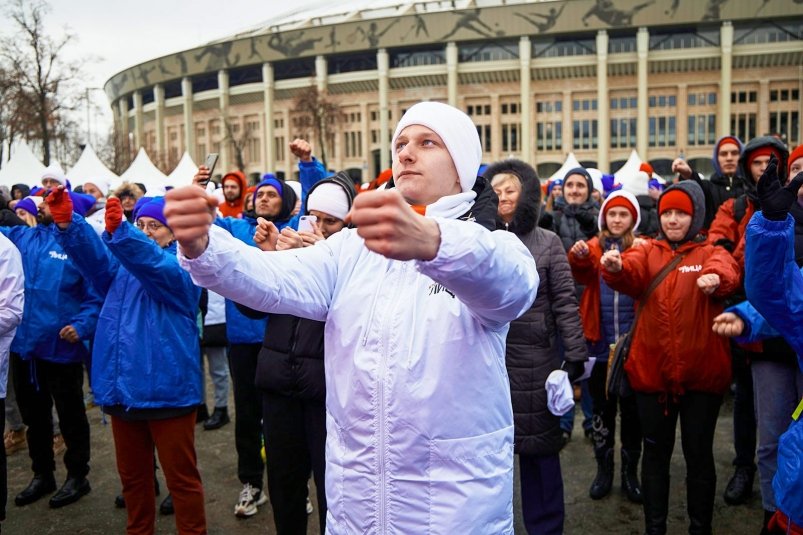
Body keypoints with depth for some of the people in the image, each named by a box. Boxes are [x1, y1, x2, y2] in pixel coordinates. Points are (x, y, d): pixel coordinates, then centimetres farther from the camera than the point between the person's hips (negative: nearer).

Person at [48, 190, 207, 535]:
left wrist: (118, 230, -44)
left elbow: (153, 263, -26)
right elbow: (93, 255, -6)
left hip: (165, 388, -6)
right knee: (132, 474, 19)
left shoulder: (181, 267, -4)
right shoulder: (122, 263, 15)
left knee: (180, 475, 4)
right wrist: (67, 223, -25)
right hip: (122, 387, 6)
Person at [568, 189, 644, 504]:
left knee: (632, 408, 9)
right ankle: (604, 469, 25)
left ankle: (630, 472, 23)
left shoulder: (643, 248, 2)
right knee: (602, 407, 11)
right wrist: (578, 257, -35)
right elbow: (582, 275, -14)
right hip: (599, 342, 1)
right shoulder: (593, 247, 5)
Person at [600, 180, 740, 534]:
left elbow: (728, 270, -21)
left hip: (701, 372, -1)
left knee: (699, 454, 10)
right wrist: (615, 267, -39)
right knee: (655, 453, 12)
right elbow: (630, 276, -15)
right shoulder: (648, 252, 7)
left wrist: (717, 278, -45)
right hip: (652, 370, 2)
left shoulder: (710, 253, 3)